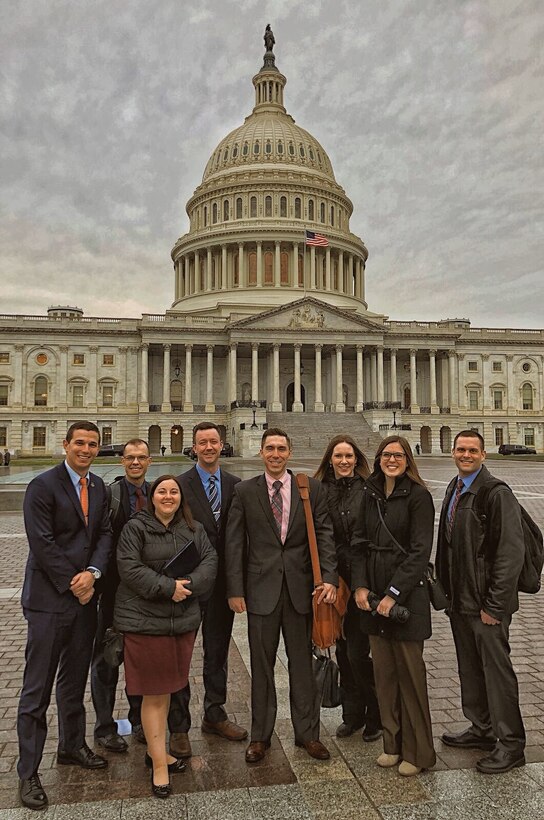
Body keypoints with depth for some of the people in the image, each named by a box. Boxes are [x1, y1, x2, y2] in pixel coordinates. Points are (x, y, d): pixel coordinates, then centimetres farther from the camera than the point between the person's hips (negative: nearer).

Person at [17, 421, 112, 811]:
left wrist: (92, 572, -11)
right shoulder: (43, 486, -12)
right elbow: (42, 544, -16)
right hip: (49, 599, -6)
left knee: (75, 680, 20)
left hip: (85, 595, 6)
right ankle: (28, 772, 18)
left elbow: (105, 532, 5)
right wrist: (73, 584, -13)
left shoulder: (98, 486, 8)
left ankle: (73, 746, 37)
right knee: (37, 689, 3)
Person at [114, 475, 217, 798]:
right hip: (145, 620, -4)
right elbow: (129, 568, -14)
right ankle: (159, 764, 18)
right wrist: (167, 587, -19)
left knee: (167, 689, 17)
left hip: (184, 619, 5)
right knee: (154, 693, 5)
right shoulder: (135, 528, -5)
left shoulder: (194, 529, 8)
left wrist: (188, 584, -17)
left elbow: (210, 561, 0)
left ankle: (156, 750, 35)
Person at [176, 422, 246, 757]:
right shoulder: (181, 485, -8)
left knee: (218, 650, 18)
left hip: (223, 580, 4)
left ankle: (215, 714, 36)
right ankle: (180, 725, 23)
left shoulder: (236, 485, 3)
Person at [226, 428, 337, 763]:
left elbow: (324, 535, -3)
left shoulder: (313, 489, 1)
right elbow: (234, 543, -1)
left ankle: (308, 732, 31)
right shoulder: (245, 491, 0)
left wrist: (330, 579, -15)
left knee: (302, 661, 13)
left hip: (300, 587, 0)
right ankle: (260, 735, 30)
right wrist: (235, 589, -5)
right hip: (261, 588, 0)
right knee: (262, 664, 13)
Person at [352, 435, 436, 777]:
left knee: (410, 672, 5)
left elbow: (420, 551, -12)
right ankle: (393, 744, 29)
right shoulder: (370, 495, 8)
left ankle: (418, 751, 22)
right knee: (383, 672, 13)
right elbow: (360, 543, 8)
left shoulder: (418, 496, -8)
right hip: (373, 597, 5)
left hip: (407, 595, -5)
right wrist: (360, 586, -3)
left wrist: (393, 594, -15)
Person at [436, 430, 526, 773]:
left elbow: (512, 552, -19)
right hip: (459, 600, 8)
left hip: (487, 603, -8)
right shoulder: (454, 489, 9)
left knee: (497, 669, 6)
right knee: (470, 668, 19)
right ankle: (481, 729, 36)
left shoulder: (497, 493, -17)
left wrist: (494, 605, -17)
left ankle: (511, 743, 23)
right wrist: (446, 589, 9)